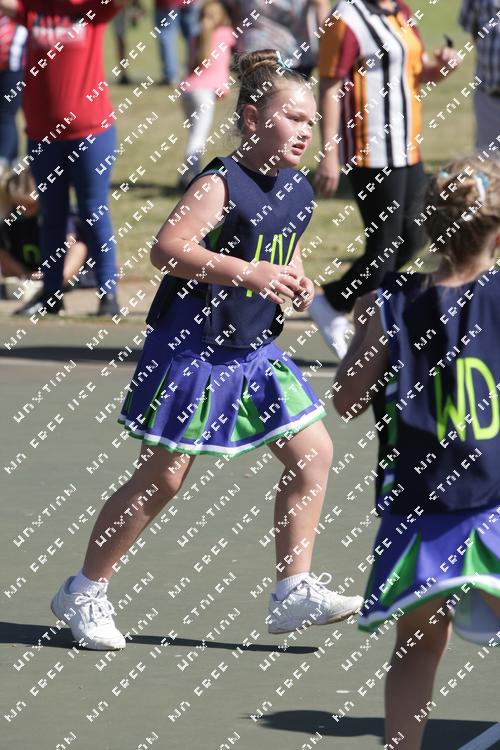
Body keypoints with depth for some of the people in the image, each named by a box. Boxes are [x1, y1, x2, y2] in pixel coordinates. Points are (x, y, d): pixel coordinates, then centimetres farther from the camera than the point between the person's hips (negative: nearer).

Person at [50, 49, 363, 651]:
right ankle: (84, 591, 14)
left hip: (254, 351, 8)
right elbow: (166, 249, -29)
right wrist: (247, 271, -35)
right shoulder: (221, 185, -18)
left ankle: (294, 593, 4)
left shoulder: (298, 193, 7)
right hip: (191, 350, -8)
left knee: (313, 450, -2)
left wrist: (296, 285, 4)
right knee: (163, 475, -2)